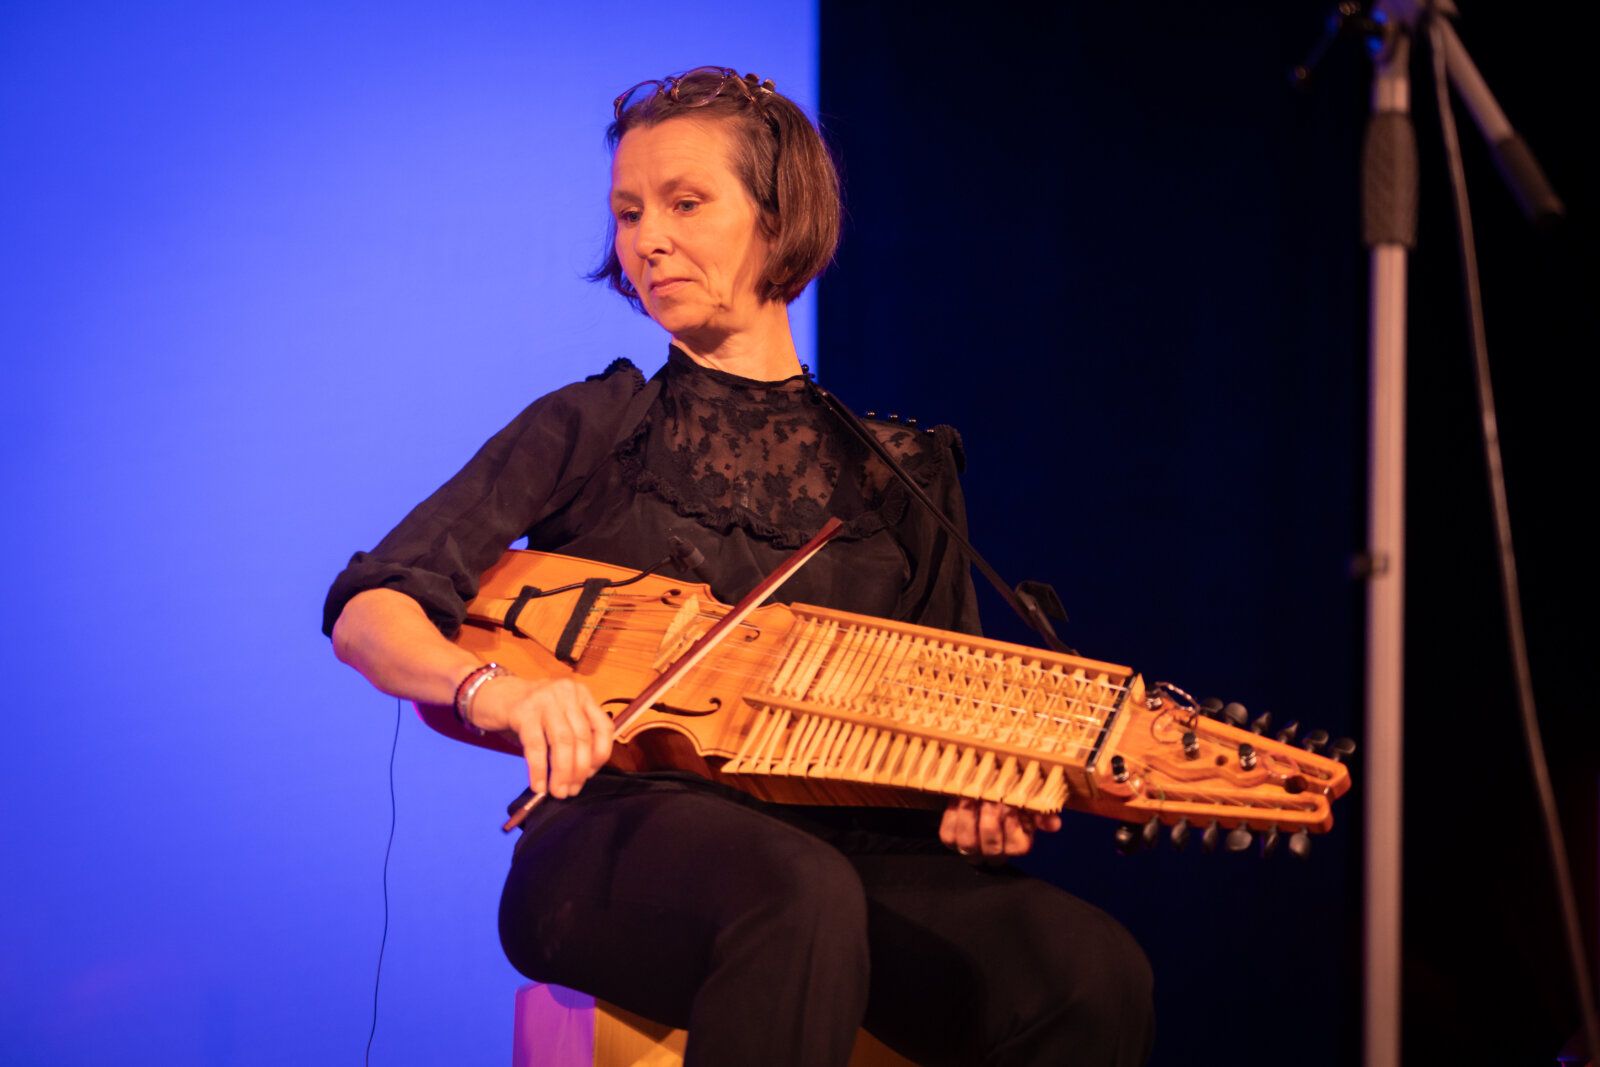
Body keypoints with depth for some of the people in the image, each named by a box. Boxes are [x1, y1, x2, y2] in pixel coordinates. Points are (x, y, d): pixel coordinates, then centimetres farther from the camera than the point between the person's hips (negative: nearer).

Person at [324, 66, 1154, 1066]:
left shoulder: (900, 470, 17)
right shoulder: (592, 428, 10)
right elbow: (366, 610, 1)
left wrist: (979, 799, -6)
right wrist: (495, 687, -21)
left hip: (838, 841, 3)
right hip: (614, 845, -2)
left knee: (1091, 972, -28)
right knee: (804, 899, -39)